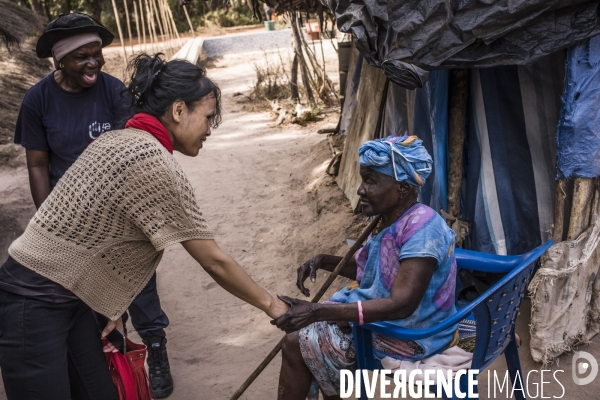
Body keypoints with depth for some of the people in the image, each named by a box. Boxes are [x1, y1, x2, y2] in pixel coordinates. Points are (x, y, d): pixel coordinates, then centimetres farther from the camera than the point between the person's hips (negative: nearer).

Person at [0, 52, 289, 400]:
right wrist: (271, 304, -4)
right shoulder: (156, 163, -21)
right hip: (34, 307, -9)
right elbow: (215, 262, -16)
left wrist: (112, 310, 6)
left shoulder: (117, 139, 6)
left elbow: (101, 234, 7)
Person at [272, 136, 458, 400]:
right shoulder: (393, 219, 2)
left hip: (410, 336, -9)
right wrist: (323, 261, 0)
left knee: (295, 344, -6)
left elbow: (401, 304, -34)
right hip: (386, 317, 10)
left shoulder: (421, 226, -27)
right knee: (305, 325, 15)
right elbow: (368, 270, 18)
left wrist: (317, 312, -39)